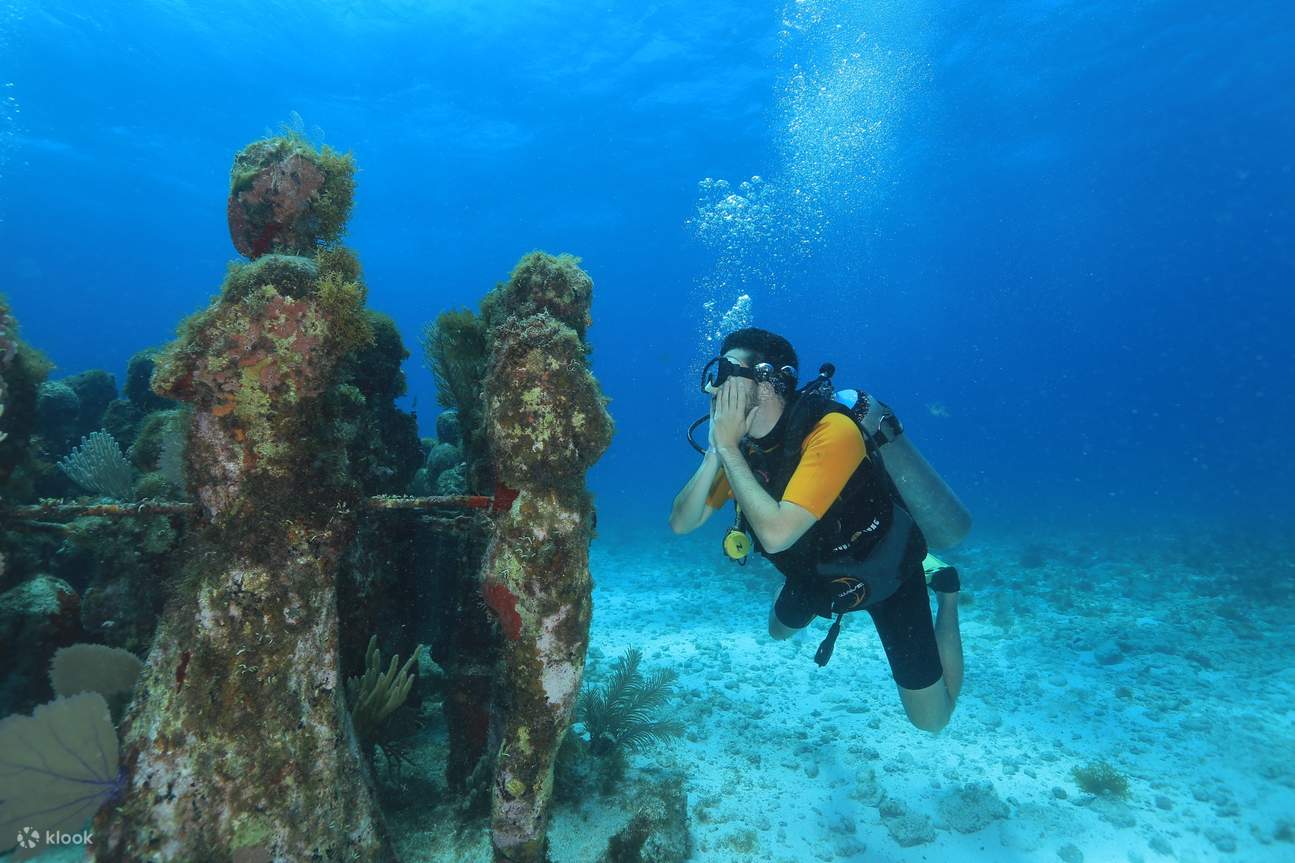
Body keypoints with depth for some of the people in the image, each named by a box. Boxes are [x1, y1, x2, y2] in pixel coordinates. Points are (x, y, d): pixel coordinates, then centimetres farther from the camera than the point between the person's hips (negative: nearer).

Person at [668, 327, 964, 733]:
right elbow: (681, 522, -17)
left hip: (886, 572, -6)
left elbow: (775, 534, -46)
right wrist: (715, 451, -30)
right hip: (817, 570, 6)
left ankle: (943, 591, 20)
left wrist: (727, 447, -40)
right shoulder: (741, 445, -15)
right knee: (780, 630, 29)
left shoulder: (832, 431, -37)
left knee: (931, 718, 4)